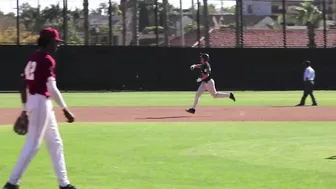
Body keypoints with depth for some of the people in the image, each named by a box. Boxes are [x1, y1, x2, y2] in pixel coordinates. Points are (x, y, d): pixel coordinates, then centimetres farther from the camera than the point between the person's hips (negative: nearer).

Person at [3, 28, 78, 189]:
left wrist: (24, 108, 20)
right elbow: (52, 89, -21)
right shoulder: (47, 60, -14)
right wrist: (65, 109, -18)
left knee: (55, 143, 15)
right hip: (41, 102, -10)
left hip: (32, 101, 10)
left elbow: (24, 86, 15)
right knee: (33, 144, -7)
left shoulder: (33, 59, 13)